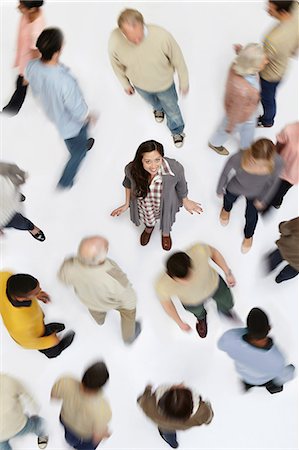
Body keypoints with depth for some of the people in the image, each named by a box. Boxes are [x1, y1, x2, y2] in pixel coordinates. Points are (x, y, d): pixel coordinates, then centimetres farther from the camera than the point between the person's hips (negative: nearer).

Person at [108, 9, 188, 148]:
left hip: (164, 84, -1)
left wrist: (184, 83, -7)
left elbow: (178, 60, -20)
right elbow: (117, 65, -10)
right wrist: (125, 84, 5)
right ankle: (158, 108, 73)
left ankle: (177, 130, 58)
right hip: (140, 85, 2)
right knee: (153, 102, 35)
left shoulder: (162, 36, -40)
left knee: (171, 109, 25)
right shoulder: (115, 41, -34)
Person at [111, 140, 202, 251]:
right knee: (147, 219, 35)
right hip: (144, 206, 1)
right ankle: (149, 228, 73)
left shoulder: (175, 168, -40)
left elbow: (180, 183, -16)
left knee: (166, 221, 33)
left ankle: (165, 233, 71)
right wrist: (127, 204, 2)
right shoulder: (131, 169, -35)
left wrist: (185, 200, 0)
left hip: (165, 205, 0)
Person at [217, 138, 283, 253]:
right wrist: (220, 190, -2)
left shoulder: (277, 163, -39)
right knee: (229, 199, 34)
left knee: (251, 217, 26)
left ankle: (248, 235, 63)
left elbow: (274, 181, -15)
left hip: (254, 194, 1)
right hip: (234, 189, 0)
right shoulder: (237, 159, -43)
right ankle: (226, 209, 76)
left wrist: (263, 199, -2)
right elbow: (225, 174, -20)